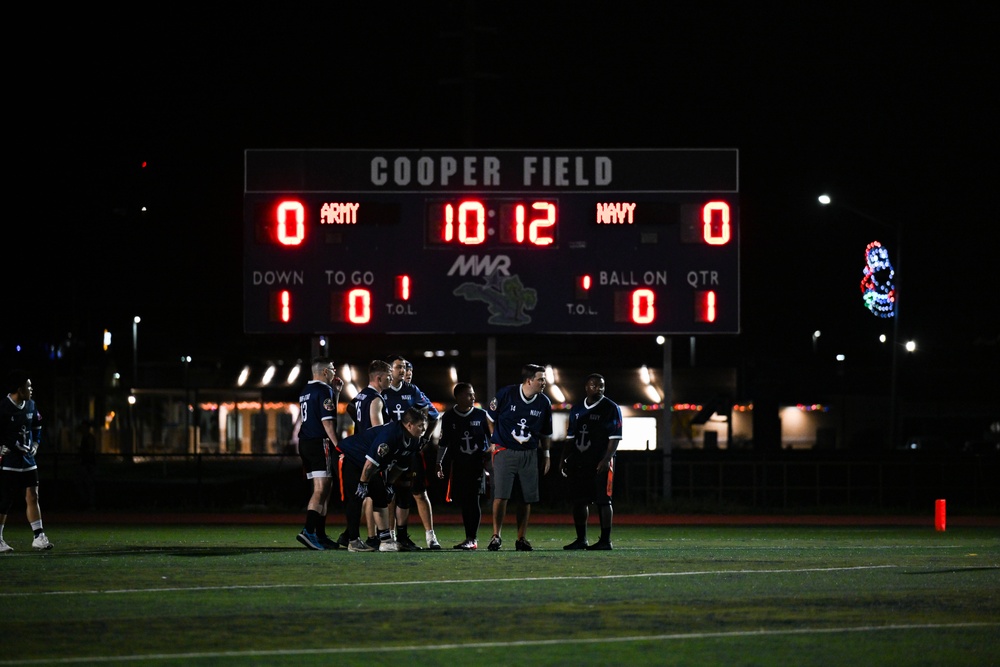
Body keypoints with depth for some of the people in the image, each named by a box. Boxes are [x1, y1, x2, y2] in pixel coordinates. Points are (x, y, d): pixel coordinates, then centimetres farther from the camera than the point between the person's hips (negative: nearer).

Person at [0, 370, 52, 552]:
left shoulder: (30, 406, 8)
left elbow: (37, 428, 24)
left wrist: (35, 445, 12)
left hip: (28, 461, 6)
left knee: (32, 497, -1)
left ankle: (38, 537, -1)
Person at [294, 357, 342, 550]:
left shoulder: (305, 391, 18)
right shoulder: (324, 391, -10)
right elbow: (327, 421, -17)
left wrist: (335, 392, 23)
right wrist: (338, 445, -17)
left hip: (305, 444, 9)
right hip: (320, 443, -9)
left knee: (324, 490, 14)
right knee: (321, 490, -12)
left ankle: (320, 535, 14)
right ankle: (308, 531, -23)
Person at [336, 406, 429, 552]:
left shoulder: (413, 441, -6)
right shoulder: (389, 434, -35)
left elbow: (400, 466, 9)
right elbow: (371, 461, -31)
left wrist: (389, 484, 9)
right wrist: (363, 484, -23)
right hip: (348, 457, -9)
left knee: (381, 497, 3)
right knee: (356, 498, -12)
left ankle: (386, 540, 4)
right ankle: (353, 541, -8)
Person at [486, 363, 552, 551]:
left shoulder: (544, 403, 2)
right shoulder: (506, 394, -9)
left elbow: (545, 433, 14)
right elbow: (490, 419, 5)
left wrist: (546, 455, 14)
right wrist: (492, 443, 7)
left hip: (529, 455, 3)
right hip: (505, 452, -3)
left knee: (527, 498, 3)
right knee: (501, 495, -10)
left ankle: (521, 538, 13)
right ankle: (496, 536, -1)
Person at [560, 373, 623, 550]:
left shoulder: (610, 408, -4)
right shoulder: (577, 410, 14)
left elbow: (614, 438, -9)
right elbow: (571, 437, 20)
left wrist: (606, 459, -18)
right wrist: (564, 459, 12)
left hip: (600, 463, -6)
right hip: (579, 461, 6)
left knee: (603, 500, -5)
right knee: (579, 501, 7)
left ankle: (605, 540, -3)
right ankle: (581, 539, 16)